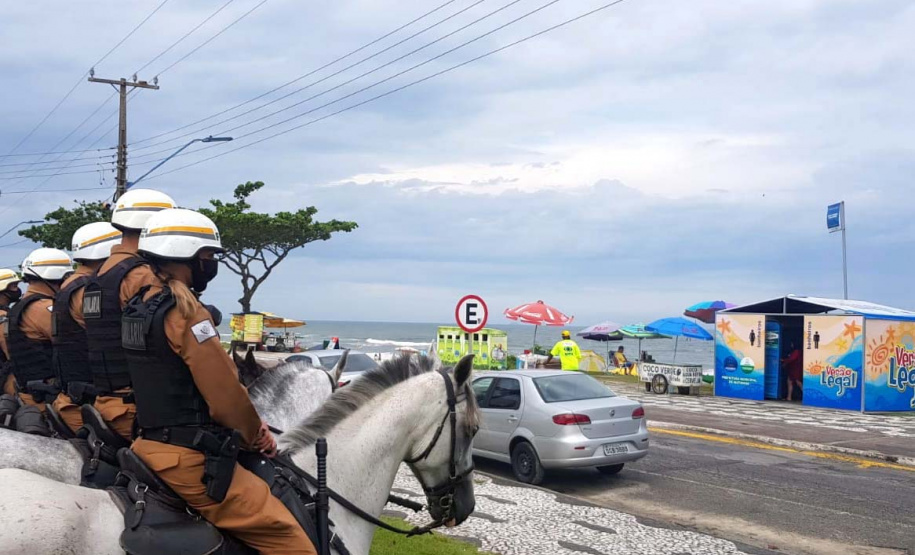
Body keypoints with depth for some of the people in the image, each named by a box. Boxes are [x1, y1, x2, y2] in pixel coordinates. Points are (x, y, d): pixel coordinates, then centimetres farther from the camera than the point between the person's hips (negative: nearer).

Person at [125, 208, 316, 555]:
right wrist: (253, 434, 4)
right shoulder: (186, 312, -18)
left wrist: (249, 425, 9)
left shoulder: (141, 307, 11)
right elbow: (226, 397, -17)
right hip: (188, 459, -10)